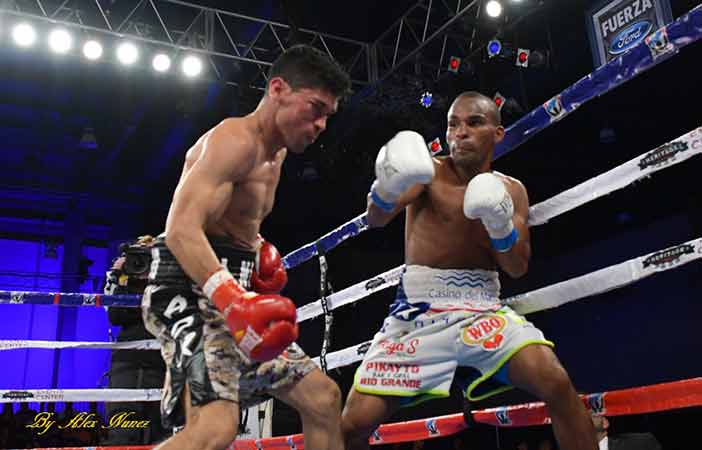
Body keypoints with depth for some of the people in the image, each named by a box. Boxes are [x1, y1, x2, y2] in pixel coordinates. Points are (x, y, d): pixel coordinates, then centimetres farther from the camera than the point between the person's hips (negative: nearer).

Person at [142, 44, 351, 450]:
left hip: (232, 293, 10)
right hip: (194, 289, -10)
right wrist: (233, 300, -38)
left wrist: (260, 250, 10)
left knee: (324, 398, 9)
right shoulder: (237, 139, -12)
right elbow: (182, 230, -24)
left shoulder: (274, 152, 20)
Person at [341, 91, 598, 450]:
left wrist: (501, 225, -17)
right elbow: (376, 219, -18)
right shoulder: (429, 172, -2)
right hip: (418, 310, -1)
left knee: (556, 382, -25)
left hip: (481, 308, 2)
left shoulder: (511, 190, 8)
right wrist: (388, 187, -42)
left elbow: (517, 268, 3)